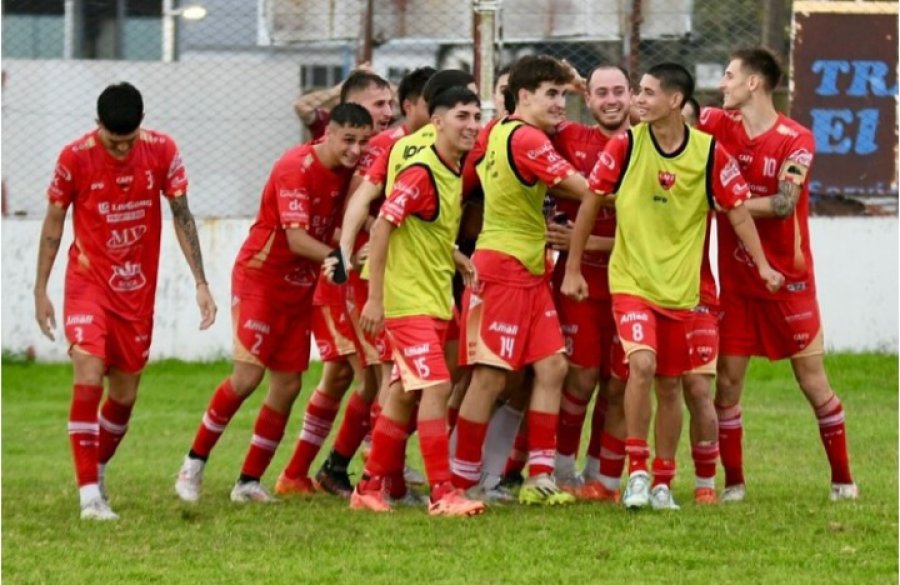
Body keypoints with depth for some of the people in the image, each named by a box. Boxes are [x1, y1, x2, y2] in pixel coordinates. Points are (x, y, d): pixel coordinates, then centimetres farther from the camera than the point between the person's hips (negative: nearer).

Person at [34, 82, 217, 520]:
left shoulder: (162, 151, -9)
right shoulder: (75, 158, -13)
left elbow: (181, 216, -1)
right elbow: (53, 222, -1)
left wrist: (201, 283, -4)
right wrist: (41, 290, 0)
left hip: (138, 288, 3)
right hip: (88, 282, -3)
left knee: (125, 394, 9)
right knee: (88, 379, -19)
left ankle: (96, 472, 33)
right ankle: (89, 493, -19)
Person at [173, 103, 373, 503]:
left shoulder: (345, 172, 1)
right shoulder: (296, 167, -21)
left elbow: (336, 228, 9)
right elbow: (296, 239, -28)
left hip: (299, 288, 7)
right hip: (259, 279, -7)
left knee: (287, 386, 2)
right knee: (248, 374, -15)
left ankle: (249, 481, 11)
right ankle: (195, 462, 3)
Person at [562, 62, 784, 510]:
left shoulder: (709, 153, -5)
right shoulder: (625, 146, -7)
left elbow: (736, 210, 3)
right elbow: (591, 202, 2)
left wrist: (762, 265, -3)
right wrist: (572, 268, 3)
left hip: (680, 285, 2)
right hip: (630, 279, -2)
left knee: (669, 384, 8)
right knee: (642, 364, -21)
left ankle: (662, 482, 22)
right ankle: (636, 471, -10)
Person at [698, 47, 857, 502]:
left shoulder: (796, 141, -11)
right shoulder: (718, 126, 1)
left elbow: (782, 204, -21)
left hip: (788, 281, -3)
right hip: (736, 284, 3)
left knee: (814, 382, 2)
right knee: (727, 383, 0)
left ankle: (842, 478, 13)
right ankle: (733, 482, 10)